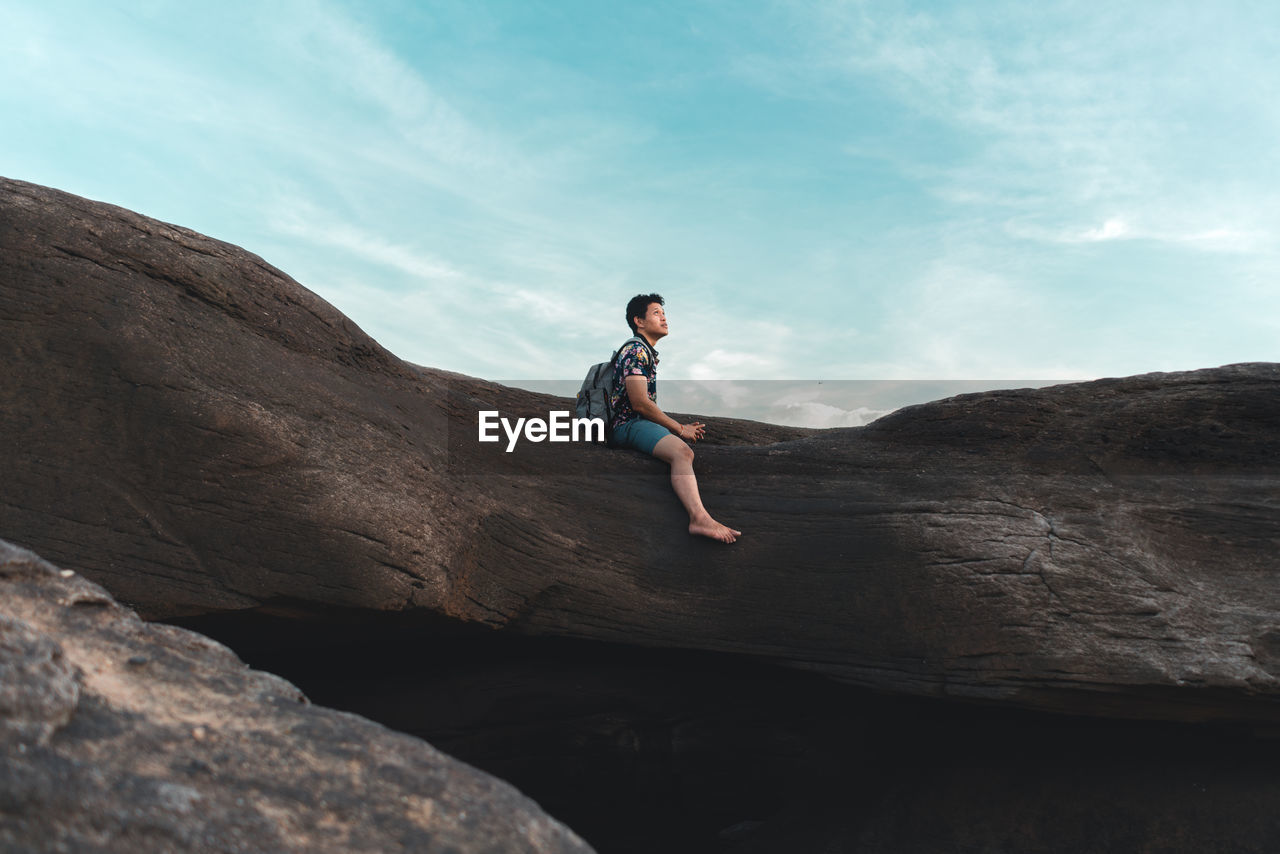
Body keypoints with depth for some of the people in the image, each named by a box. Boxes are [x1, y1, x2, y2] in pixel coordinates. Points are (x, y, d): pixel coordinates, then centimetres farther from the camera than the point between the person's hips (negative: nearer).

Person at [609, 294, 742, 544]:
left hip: (641, 422, 12)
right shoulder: (636, 350, -9)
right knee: (682, 452, -35)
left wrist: (682, 427, 14)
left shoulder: (649, 353, 24)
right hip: (629, 425, -12)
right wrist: (680, 429, -11)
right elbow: (639, 403, -18)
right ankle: (699, 516, -57)